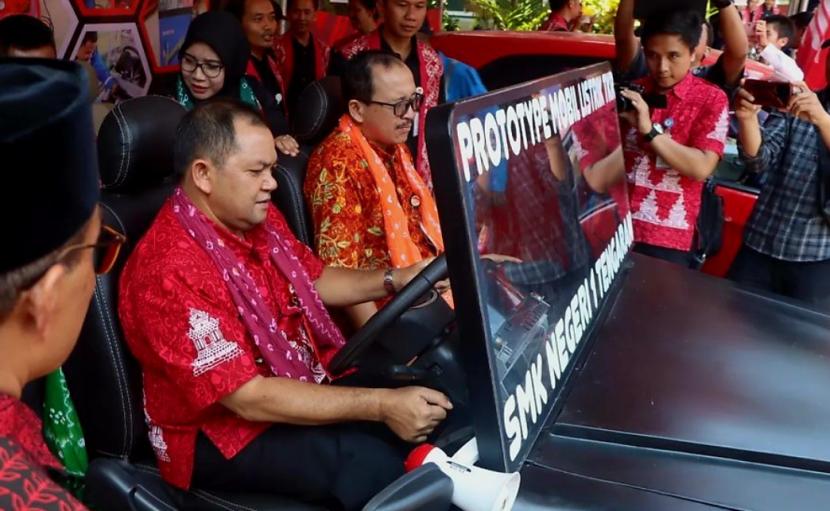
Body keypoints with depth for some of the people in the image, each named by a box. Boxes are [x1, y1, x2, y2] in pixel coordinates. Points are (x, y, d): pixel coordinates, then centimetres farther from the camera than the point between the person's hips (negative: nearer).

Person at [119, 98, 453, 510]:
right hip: (224, 433, -8)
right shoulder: (172, 271, -27)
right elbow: (250, 399, -28)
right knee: (382, 464, -27)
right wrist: (380, 406, -30)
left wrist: (395, 280, -2)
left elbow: (314, 279, 15)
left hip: (302, 379, 8)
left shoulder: (258, 216, -1)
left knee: (438, 406, -5)